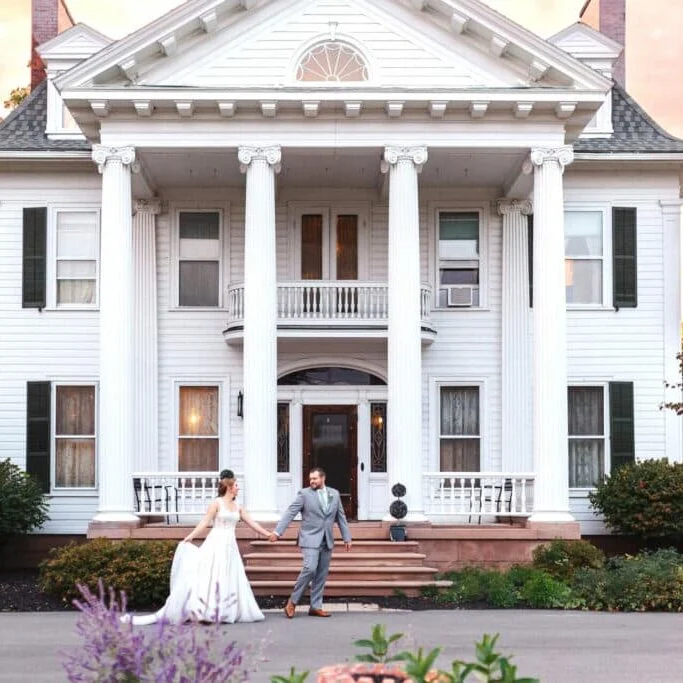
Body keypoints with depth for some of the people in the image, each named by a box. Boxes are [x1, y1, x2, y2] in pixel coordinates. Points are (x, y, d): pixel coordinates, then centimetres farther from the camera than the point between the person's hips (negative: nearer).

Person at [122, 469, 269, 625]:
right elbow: (205, 522, -9)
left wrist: (268, 534, 15)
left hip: (230, 547, 6)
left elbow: (252, 523, 16)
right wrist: (189, 537, -17)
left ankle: (223, 613, 8)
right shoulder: (217, 503, -4)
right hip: (216, 545, -6)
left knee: (228, 581, 4)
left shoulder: (237, 507, 13)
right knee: (209, 577, -9)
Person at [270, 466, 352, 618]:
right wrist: (277, 531, -17)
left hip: (327, 541, 5)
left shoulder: (334, 494, 9)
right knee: (310, 569, -19)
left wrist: (347, 537, 13)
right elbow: (290, 513, -9)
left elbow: (341, 517, 15)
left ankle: (316, 607, 13)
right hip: (310, 539, -5)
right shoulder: (304, 494, -4)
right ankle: (293, 601, -5)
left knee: (321, 575, 6)